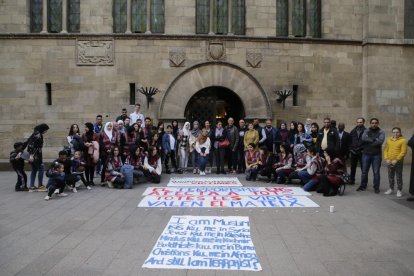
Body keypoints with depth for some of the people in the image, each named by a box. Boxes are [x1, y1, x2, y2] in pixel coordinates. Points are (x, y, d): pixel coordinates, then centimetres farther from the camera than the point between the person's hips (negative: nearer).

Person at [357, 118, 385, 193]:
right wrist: (374, 140, -15)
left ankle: (376, 187, 13)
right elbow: (364, 138, -13)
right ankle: (363, 186, 21)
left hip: (376, 155, -2)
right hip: (366, 154, 2)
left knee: (376, 172, 3)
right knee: (364, 171, 9)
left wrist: (369, 141, -11)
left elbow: (380, 141, -17)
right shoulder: (367, 131, 6)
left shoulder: (381, 132, 0)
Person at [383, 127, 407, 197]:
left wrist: (396, 160, -16)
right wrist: (386, 159, -5)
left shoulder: (403, 140, -5)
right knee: (390, 176, 12)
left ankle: (399, 190, 11)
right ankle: (391, 189, 24)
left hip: (398, 162, -4)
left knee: (399, 177, 2)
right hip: (389, 162, 4)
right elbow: (385, 150, 8)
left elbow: (403, 152, -11)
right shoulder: (389, 140, 8)